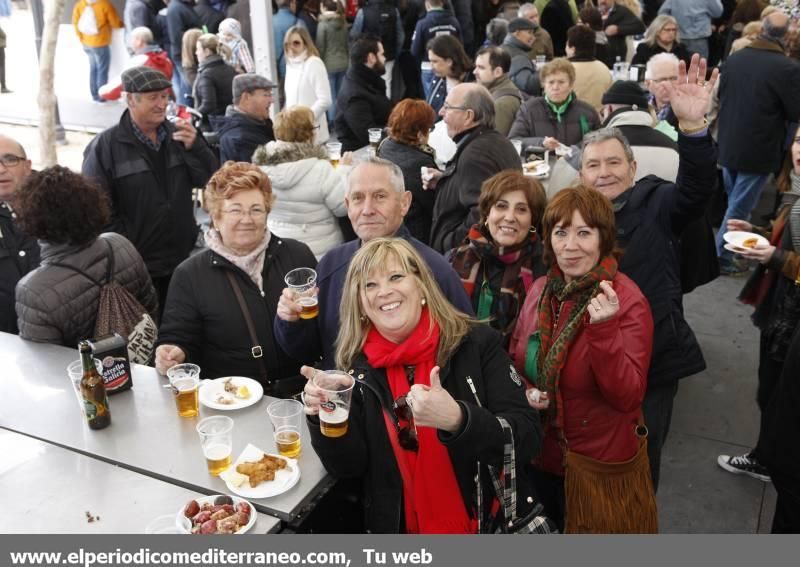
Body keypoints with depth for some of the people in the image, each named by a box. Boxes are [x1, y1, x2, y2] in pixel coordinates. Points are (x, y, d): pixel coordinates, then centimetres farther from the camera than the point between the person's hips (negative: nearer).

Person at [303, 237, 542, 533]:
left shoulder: (477, 343, -6)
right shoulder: (357, 365, 0)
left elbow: (527, 440, -11)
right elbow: (348, 467, -2)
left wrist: (456, 419, -28)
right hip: (400, 527, 2)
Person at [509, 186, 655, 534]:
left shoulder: (627, 300, -19)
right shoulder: (541, 289, -3)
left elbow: (627, 397, -25)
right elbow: (515, 357, 9)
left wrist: (604, 329, -37)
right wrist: (524, 391, -11)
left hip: (602, 466, -5)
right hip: (542, 457, 5)